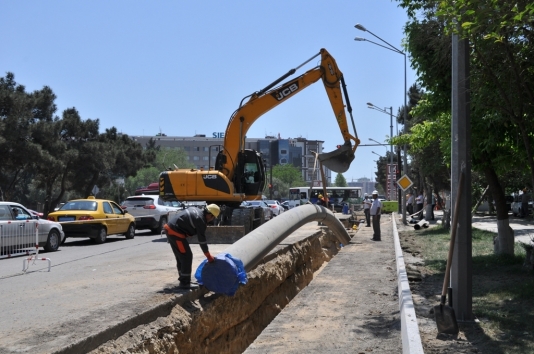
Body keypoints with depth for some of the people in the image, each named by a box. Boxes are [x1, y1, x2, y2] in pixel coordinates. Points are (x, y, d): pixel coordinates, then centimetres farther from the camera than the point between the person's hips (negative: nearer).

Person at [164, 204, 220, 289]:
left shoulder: (196, 210, 11)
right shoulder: (200, 220, -16)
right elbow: (202, 240, -13)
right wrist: (209, 257, -7)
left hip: (169, 228, 10)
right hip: (175, 232, -10)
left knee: (180, 257, 18)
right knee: (187, 256, -4)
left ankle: (183, 280, 27)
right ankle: (185, 283, 0)